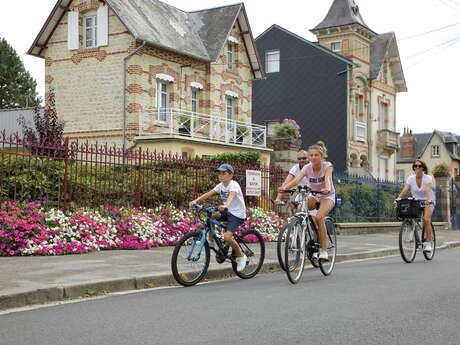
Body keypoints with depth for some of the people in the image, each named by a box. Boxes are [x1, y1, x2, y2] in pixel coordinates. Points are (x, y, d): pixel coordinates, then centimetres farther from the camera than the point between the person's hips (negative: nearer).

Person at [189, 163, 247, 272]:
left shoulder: (233, 185, -18)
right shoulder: (221, 186, 4)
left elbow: (231, 196, -39)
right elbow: (208, 194, -6)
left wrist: (225, 205, -59)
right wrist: (196, 200, -21)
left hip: (237, 214, -8)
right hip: (228, 211, 8)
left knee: (227, 237, -22)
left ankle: (241, 256, 1)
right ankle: (210, 240, 2)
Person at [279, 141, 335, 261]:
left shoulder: (327, 166, -17)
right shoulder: (307, 168, -11)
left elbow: (327, 178, -38)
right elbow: (296, 179, -29)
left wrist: (327, 188, -61)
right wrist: (285, 187, -49)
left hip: (327, 196, -3)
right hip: (313, 195, 3)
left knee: (319, 217, -31)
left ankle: (323, 250, -24)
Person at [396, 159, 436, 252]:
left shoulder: (428, 178, -16)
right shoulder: (410, 178, -8)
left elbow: (428, 189, -32)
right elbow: (405, 190, -20)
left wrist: (428, 199, -50)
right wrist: (398, 198, -37)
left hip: (428, 201, -3)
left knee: (426, 219, -24)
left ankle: (428, 243, -15)